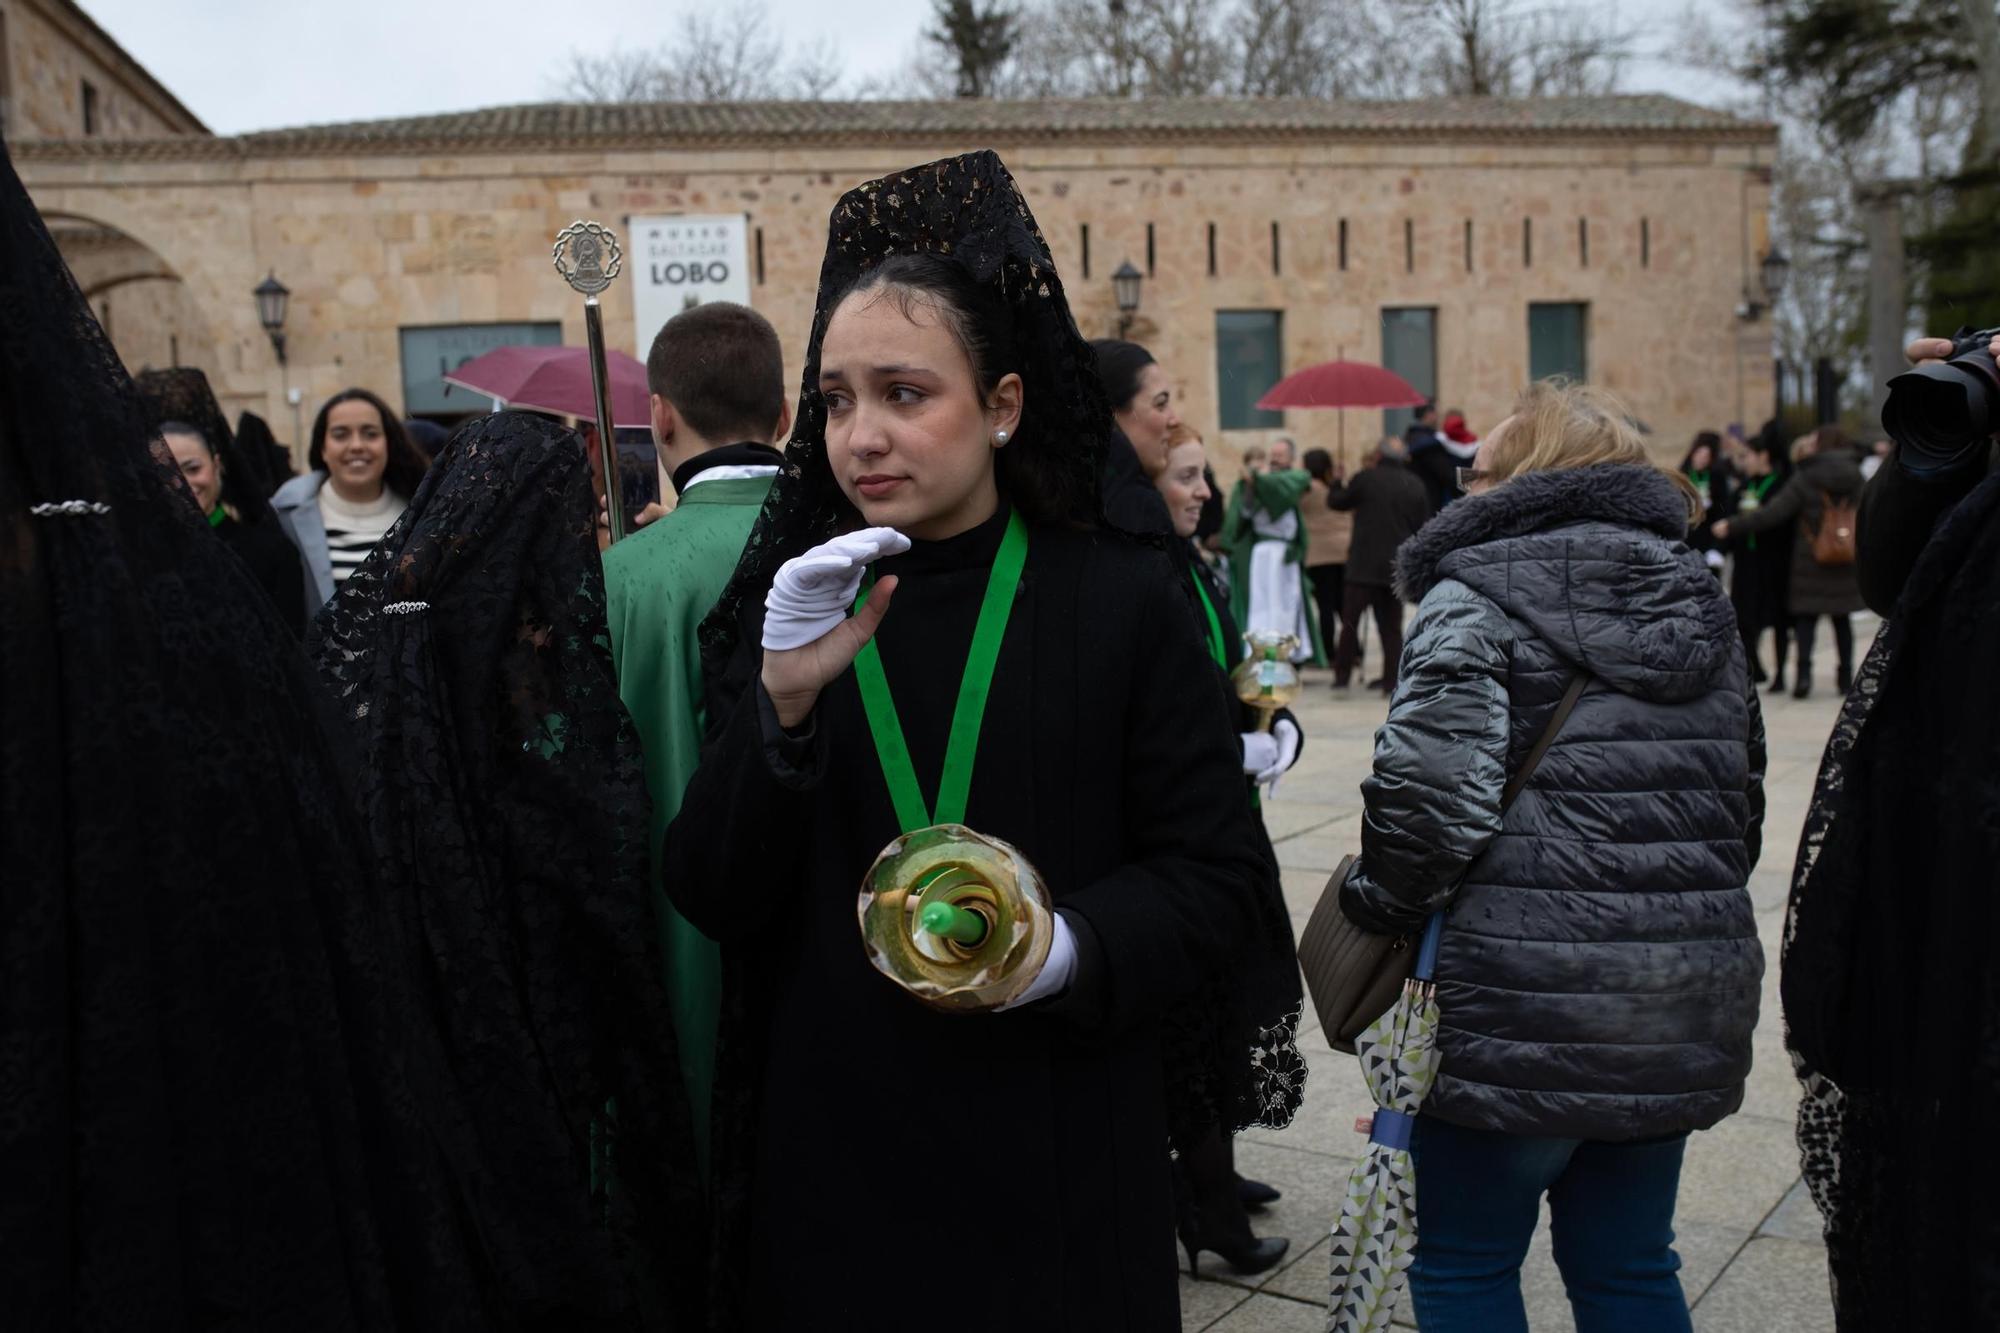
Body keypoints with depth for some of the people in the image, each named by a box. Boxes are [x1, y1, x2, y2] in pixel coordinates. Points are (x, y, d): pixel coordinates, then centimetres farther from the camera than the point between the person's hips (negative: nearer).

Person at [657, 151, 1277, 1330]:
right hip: (829, 1157, 2)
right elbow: (710, 899, -4)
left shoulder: (1123, 600, -6)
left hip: (1056, 1161, -2)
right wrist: (781, 700, -19)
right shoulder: (789, 605, 1)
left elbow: (1216, 878, -4)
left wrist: (1069, 945, -22)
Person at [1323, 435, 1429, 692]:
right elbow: (1424, 527, 8)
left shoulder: (1366, 478, -8)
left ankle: (1342, 674, 5)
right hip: (1399, 566, 3)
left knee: (1350, 620, 6)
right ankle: (1392, 679, 8)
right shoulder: (1415, 485, 3)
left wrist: (1337, 483, 25)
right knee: (1392, 626, 10)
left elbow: (1336, 502, 5)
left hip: (1364, 565, -3)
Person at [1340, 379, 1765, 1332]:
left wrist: (1378, 906, -6)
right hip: (1683, 1014, 7)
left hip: (1522, 1012, -7)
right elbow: (1742, 802, 20)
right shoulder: (1699, 605, 14)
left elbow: (1431, 791, -22)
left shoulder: (1476, 596, -9)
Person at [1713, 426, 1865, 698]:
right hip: (1846, 563, 4)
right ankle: (1846, 676, 15)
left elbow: (1772, 512, -14)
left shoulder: (1805, 478, -9)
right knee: (1842, 619, 11)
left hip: (1811, 561, -4)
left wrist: (1733, 526, -11)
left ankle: (1804, 672, -11)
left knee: (1805, 616, 1)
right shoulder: (1854, 475, 4)